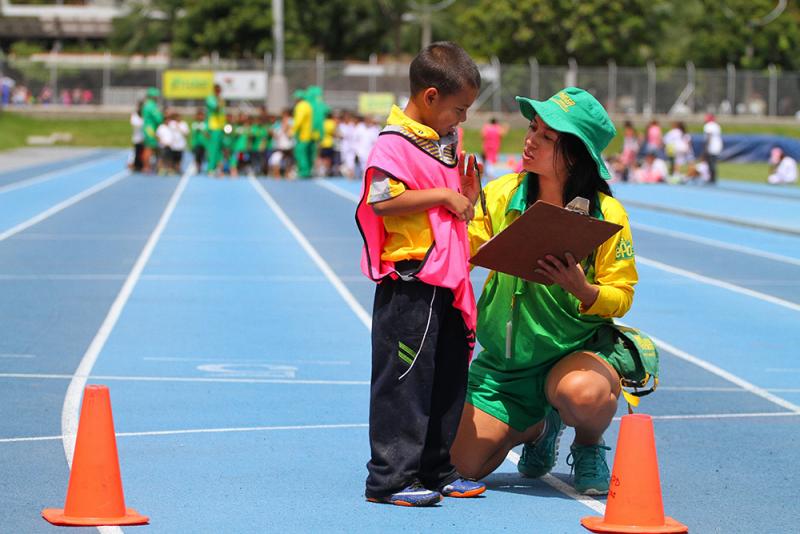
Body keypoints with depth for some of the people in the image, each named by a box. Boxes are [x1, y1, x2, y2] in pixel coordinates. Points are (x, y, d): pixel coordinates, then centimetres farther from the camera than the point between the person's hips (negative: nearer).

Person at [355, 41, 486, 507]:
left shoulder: (447, 142, 15)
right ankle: (389, 479, -1)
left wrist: (466, 193, 5)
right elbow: (382, 201, -23)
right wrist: (443, 196, -20)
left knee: (449, 376, 14)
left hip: (448, 279, 9)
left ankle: (436, 470, 24)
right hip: (410, 281, -9)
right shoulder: (394, 144, -13)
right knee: (405, 379, -6)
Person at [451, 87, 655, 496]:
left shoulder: (607, 215, -13)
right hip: (506, 359, 4)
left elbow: (621, 296, -10)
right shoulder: (501, 195, -6)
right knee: (466, 463, -3)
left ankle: (589, 447, 0)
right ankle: (540, 426, 31)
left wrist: (582, 290, -30)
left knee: (582, 392, -40)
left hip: (579, 350, -3)